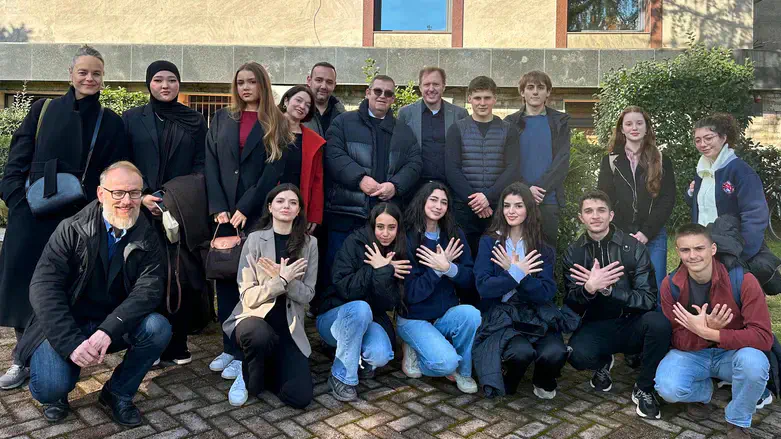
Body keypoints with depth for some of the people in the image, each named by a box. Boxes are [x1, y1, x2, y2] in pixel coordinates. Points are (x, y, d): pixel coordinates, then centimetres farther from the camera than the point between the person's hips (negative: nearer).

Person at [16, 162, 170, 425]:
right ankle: (58, 393, 14)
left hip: (116, 327, 2)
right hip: (66, 328, -2)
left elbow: (150, 289, -15)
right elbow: (43, 287, -16)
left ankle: (118, 393, -1)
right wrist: (72, 342, -29)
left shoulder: (147, 238, -3)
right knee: (50, 388, -26)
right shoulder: (72, 230, -8)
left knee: (159, 328, -26)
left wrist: (108, 330, -32)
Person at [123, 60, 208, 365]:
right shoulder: (131, 118, 11)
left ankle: (177, 345, 7)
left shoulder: (195, 120, 11)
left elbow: (201, 165, 7)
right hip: (143, 210, 0)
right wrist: (141, 195, -8)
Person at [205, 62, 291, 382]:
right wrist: (218, 208, -6)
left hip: (258, 214, -3)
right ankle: (228, 346, 16)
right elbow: (211, 164, 7)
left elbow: (274, 171, -5)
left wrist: (245, 208, -12)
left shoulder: (276, 124, 5)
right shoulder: (222, 120, 15)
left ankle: (242, 352, 7)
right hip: (225, 212, 3)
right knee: (224, 278, 5)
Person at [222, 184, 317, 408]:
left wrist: (281, 277, -17)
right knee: (262, 336, -40)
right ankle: (247, 376, -4)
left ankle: (266, 369, 18)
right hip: (254, 317, -2)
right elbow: (248, 296, -8)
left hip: (289, 327, 2)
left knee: (300, 397, -15)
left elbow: (307, 294, -2)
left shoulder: (309, 243, 2)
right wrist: (283, 280, -18)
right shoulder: (255, 239, -4)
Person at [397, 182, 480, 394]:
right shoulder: (407, 238, -12)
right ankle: (414, 350, 7)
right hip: (414, 318, -4)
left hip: (446, 315, 4)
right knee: (446, 362, -26)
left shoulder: (454, 235, 1)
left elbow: (469, 280, -4)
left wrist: (449, 268, -23)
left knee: (470, 313, -29)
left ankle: (463, 371, -4)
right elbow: (411, 293, -15)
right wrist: (438, 269, -23)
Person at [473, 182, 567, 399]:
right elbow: (483, 287, -9)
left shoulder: (543, 249, 7)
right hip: (500, 316, -2)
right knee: (522, 352, -32)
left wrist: (513, 271, -15)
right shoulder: (489, 242, 2)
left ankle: (544, 382, 9)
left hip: (536, 317, 2)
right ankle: (510, 381, 4)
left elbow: (546, 293, -6)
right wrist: (518, 273, -14)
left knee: (554, 353, -27)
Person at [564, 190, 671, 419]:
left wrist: (606, 288, -28)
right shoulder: (574, 253, -2)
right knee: (577, 354, -31)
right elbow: (571, 305, -6)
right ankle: (602, 363, 10)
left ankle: (644, 389, -5)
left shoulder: (634, 248, -7)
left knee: (659, 322, -33)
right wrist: (589, 288, -29)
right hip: (596, 327, 0)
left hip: (632, 325, 0)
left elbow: (648, 300, -13)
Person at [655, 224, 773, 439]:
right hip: (691, 353, 1)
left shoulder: (742, 280, -19)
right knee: (668, 388, -29)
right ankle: (703, 392, 11)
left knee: (754, 361, -36)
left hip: (732, 353, -1)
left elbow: (763, 337, -24)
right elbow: (678, 342, -10)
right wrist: (706, 328, -32)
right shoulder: (671, 285, -13)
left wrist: (707, 332, -34)